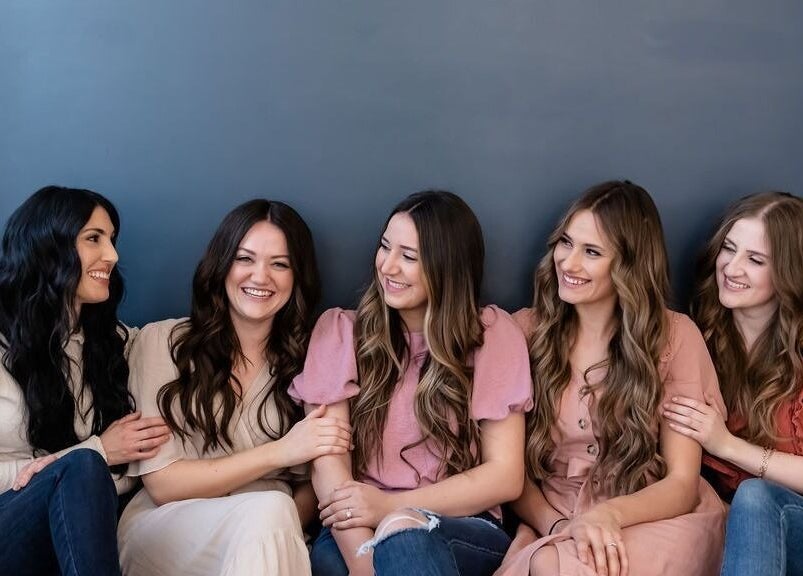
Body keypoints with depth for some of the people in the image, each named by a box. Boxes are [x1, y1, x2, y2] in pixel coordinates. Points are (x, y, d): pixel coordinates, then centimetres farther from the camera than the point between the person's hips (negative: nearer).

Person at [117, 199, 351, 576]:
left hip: (268, 537, 2)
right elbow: (161, 483, -5)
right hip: (164, 529, -2)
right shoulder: (161, 342, 0)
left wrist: (281, 529, -16)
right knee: (268, 510, -32)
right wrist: (279, 452, -14)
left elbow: (313, 484, 6)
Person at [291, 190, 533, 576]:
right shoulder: (342, 330, 4)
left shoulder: (494, 334, 2)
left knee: (403, 536, -35)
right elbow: (327, 461, -8)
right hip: (360, 526, 1)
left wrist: (391, 507, -13)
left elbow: (505, 476, -2)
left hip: (463, 531, -1)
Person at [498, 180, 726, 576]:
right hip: (550, 519, 2)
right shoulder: (526, 330, 1)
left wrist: (609, 514, -26)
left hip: (656, 520, -1)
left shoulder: (675, 337, -4)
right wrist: (560, 525, -19)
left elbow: (682, 484, -6)